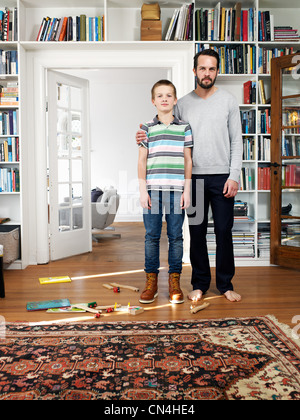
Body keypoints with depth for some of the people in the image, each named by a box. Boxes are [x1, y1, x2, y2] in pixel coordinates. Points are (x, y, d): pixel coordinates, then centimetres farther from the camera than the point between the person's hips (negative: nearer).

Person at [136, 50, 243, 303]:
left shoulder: (229, 100, 5)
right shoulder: (183, 104, 8)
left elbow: (236, 141, 2)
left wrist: (234, 176, -7)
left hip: (222, 177, -1)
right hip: (194, 177, 1)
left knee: (224, 231, 3)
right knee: (197, 232, 6)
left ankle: (226, 284, 18)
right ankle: (200, 283, 20)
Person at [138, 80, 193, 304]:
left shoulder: (184, 128, 9)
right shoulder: (147, 129, 8)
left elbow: (188, 160, 8)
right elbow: (142, 161, 6)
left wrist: (187, 189, 1)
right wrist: (143, 190, -2)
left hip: (177, 190, 0)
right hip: (153, 189, 0)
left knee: (176, 236, 4)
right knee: (152, 236, 3)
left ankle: (175, 281, 15)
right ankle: (151, 281, 13)